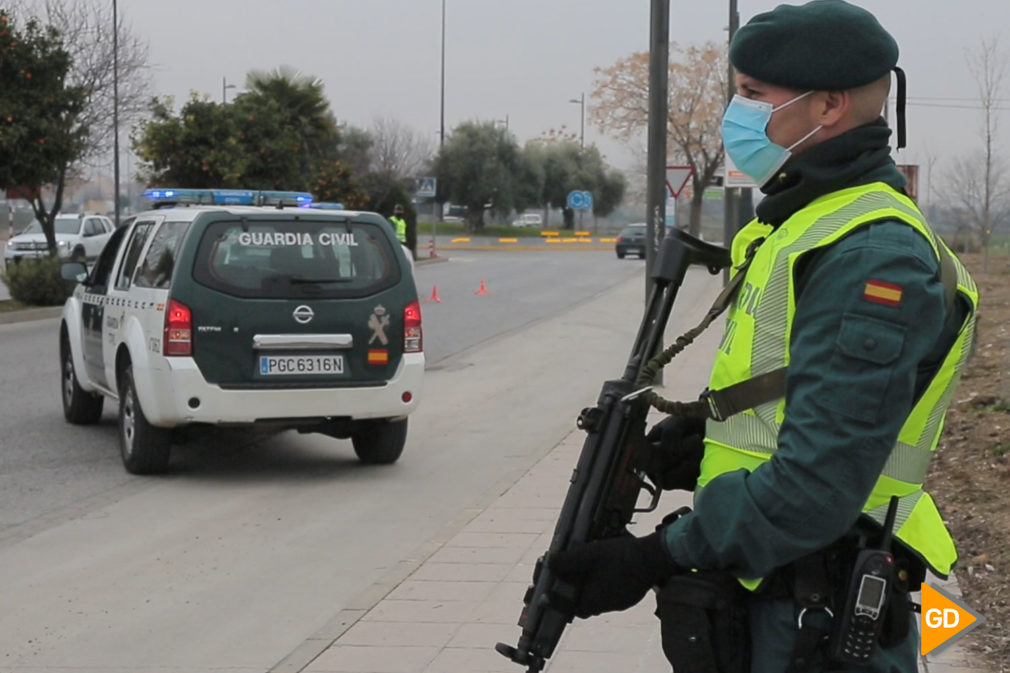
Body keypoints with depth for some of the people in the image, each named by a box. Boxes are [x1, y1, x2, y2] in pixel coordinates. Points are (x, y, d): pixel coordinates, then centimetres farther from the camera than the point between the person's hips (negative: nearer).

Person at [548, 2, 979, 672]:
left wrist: (659, 557, -21)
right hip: (758, 604, 10)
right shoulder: (803, 225, 15)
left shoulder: (873, 257, -19)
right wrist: (702, 438, 1)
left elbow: (819, 482, -26)